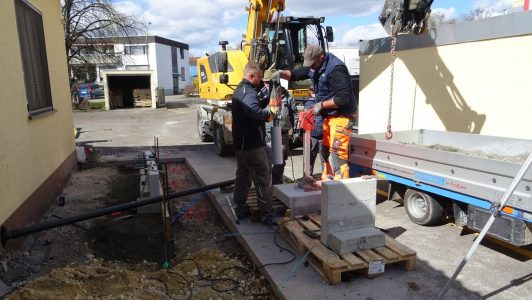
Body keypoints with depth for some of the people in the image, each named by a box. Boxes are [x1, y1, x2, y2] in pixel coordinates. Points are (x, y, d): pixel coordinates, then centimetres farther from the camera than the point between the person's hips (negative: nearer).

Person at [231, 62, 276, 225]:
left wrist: (269, 100, 2)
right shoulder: (249, 92, -18)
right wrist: (267, 115, -23)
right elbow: (253, 110, -39)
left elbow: (258, 103, 16)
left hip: (240, 144, 10)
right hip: (253, 145, -10)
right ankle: (267, 214, 4)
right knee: (263, 179, -2)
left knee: (243, 176, 18)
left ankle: (240, 209, 27)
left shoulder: (239, 90, 15)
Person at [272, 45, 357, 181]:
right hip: (329, 116, 10)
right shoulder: (316, 67, 10)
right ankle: (327, 181, 27)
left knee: (337, 153, -12)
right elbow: (296, 74, 19)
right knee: (326, 150, 15)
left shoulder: (336, 70, -21)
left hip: (341, 116, -10)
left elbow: (344, 98, -25)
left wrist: (321, 105, -18)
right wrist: (281, 73, -1)